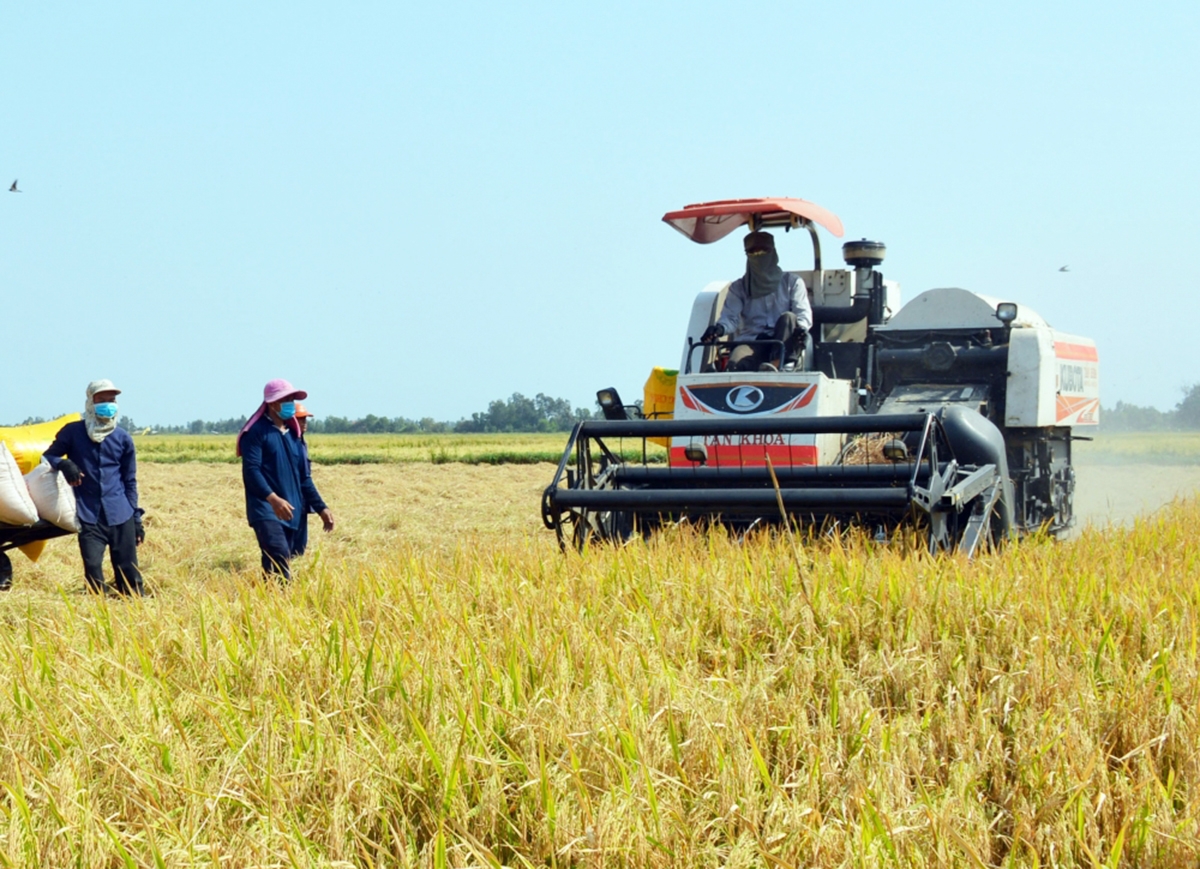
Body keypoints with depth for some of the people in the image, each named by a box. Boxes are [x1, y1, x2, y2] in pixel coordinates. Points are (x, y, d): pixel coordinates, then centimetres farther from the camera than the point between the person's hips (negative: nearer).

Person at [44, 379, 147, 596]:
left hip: (120, 516, 1)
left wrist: (136, 518, 10)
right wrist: (63, 464, -14)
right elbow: (47, 457, 9)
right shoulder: (72, 432, 4)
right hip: (88, 516, -1)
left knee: (129, 577, -1)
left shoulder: (123, 438, 9)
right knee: (93, 572, -10)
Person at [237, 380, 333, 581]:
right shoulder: (256, 431, -4)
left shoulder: (293, 434, 18)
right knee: (279, 555, -24)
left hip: (290, 512, 7)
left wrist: (321, 507, 11)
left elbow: (304, 477, 21)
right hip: (265, 509, -7)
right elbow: (251, 471, -15)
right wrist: (273, 498, -29)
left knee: (274, 565, 5)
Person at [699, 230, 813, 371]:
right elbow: (730, 316, 6)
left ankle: (776, 364, -51)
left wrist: (801, 327, -21)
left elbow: (803, 312, 5)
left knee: (788, 317, -33)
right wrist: (720, 328, -21)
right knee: (735, 364, -34)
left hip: (785, 344, 0)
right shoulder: (738, 287, 21)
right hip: (752, 341, 0)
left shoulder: (792, 282, 18)